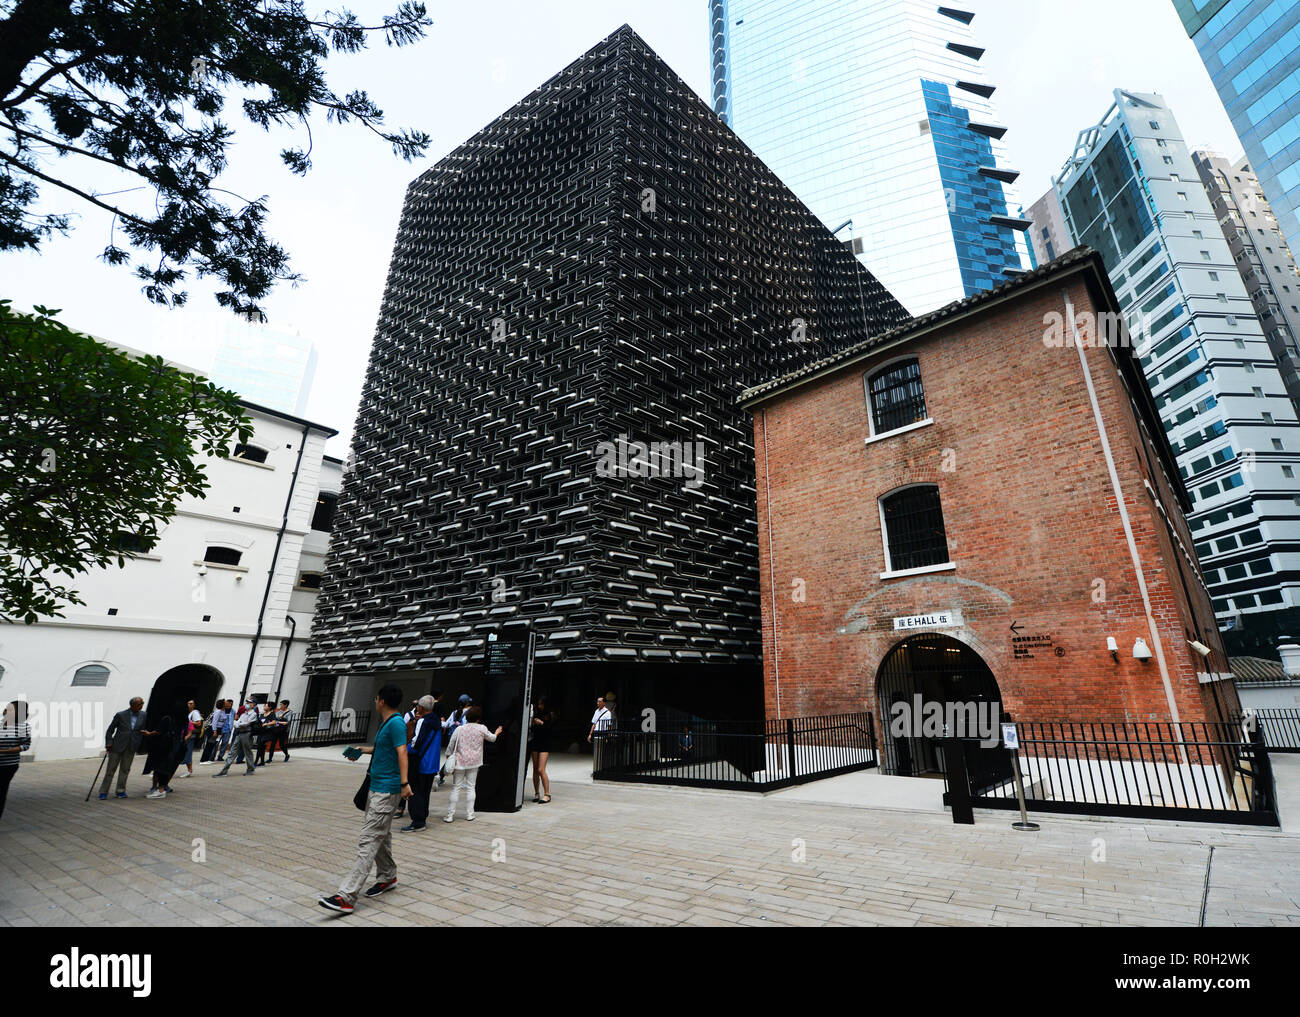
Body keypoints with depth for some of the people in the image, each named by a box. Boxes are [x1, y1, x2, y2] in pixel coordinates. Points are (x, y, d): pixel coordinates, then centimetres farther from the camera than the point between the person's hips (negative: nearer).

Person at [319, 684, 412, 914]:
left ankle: (346, 897, -6)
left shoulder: (396, 722, -19)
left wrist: (404, 783, -32)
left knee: (368, 841, -8)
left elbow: (402, 752, -27)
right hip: (376, 786, 10)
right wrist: (363, 750, 35)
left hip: (386, 790, -10)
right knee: (381, 836, 20)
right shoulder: (386, 723, 12)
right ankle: (387, 877, 35)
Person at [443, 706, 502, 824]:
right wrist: (497, 732, 33)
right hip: (474, 762, 0)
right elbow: (492, 738, 13)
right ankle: (469, 814, 14)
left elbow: (451, 745, 0)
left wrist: (448, 756, 17)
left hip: (460, 761, 0)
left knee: (456, 787, 7)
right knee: (470, 787, 9)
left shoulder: (459, 729, -6)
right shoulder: (481, 729, -5)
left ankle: (450, 815, 8)